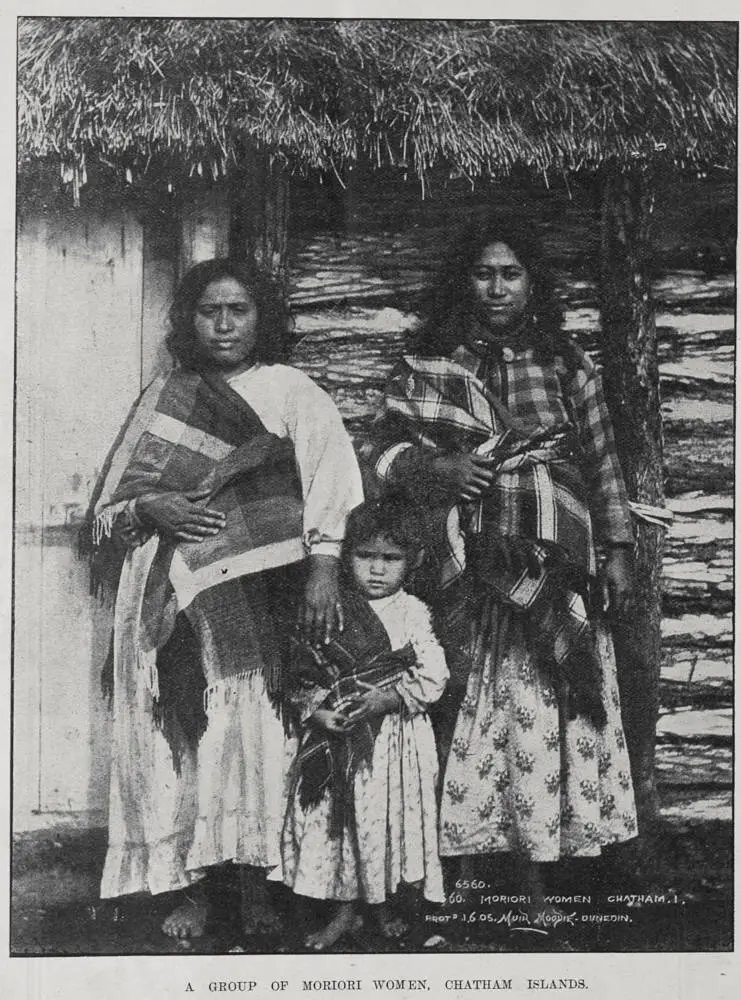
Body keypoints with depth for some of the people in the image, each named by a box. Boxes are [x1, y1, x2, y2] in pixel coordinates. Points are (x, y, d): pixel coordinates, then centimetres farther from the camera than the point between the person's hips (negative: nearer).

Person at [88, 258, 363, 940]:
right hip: (170, 596, 3)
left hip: (254, 592, -2)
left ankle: (258, 882, 6)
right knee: (179, 728, -1)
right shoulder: (164, 398, 16)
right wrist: (149, 507, -8)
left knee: (256, 722, -6)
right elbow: (109, 503, 14)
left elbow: (331, 484, -7)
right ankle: (191, 888, 9)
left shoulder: (292, 393, 7)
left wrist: (323, 571, -20)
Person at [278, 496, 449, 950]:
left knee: (389, 817, 5)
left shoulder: (412, 612, -4)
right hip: (336, 733, 2)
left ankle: (382, 903, 28)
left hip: (395, 738, -2)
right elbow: (303, 671, 2)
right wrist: (316, 711, -14)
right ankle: (346, 907, 25)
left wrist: (386, 699, -19)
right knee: (334, 819, 7)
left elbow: (434, 675, -9)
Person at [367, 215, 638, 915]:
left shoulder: (568, 367, 10)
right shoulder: (427, 366, 6)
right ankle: (466, 865, 12)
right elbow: (383, 449, 5)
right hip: (469, 569, -1)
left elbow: (603, 465, 12)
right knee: (473, 706, 0)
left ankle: (537, 872, 13)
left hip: (558, 567, 1)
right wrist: (437, 468, -14)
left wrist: (619, 552, 8)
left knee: (545, 707, 1)